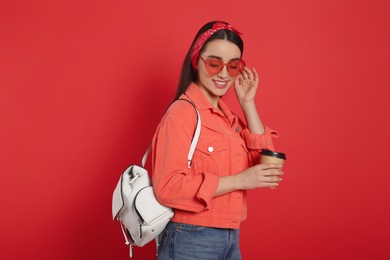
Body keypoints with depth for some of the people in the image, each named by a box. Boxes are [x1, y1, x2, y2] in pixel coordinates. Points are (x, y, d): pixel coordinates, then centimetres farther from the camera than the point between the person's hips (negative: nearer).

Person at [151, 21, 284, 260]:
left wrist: (248, 103, -2)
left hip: (230, 239, 8)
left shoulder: (227, 115, 8)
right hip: (191, 241, -7)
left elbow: (263, 163, 0)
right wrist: (238, 181, -22)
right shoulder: (182, 112, -15)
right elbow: (168, 186, -23)